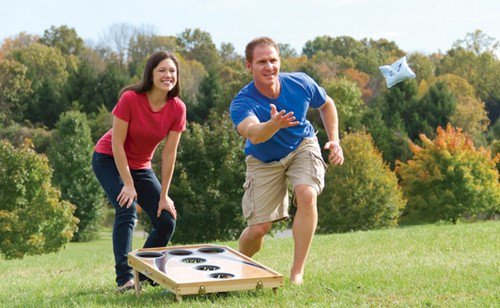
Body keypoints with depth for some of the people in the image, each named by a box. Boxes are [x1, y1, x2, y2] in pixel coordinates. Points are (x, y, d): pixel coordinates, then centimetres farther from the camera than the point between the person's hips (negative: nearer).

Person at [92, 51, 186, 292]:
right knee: (127, 210, -26)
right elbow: (117, 143, -21)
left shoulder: (177, 108, -14)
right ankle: (124, 278, -24)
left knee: (167, 220, -3)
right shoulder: (130, 98, -25)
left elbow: (169, 153, -10)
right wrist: (129, 184, -21)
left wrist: (164, 195, -10)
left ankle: (145, 272, 16)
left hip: (140, 166, 5)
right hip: (109, 160, -5)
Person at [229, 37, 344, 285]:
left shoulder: (300, 83, -19)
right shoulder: (242, 102, -30)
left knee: (306, 195, -29)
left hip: (302, 147, 1)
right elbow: (253, 134, -52)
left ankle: (297, 273, -18)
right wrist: (273, 125, -73)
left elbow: (326, 105, 3)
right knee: (258, 228, -7)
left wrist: (334, 140, -6)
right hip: (264, 161, -1)